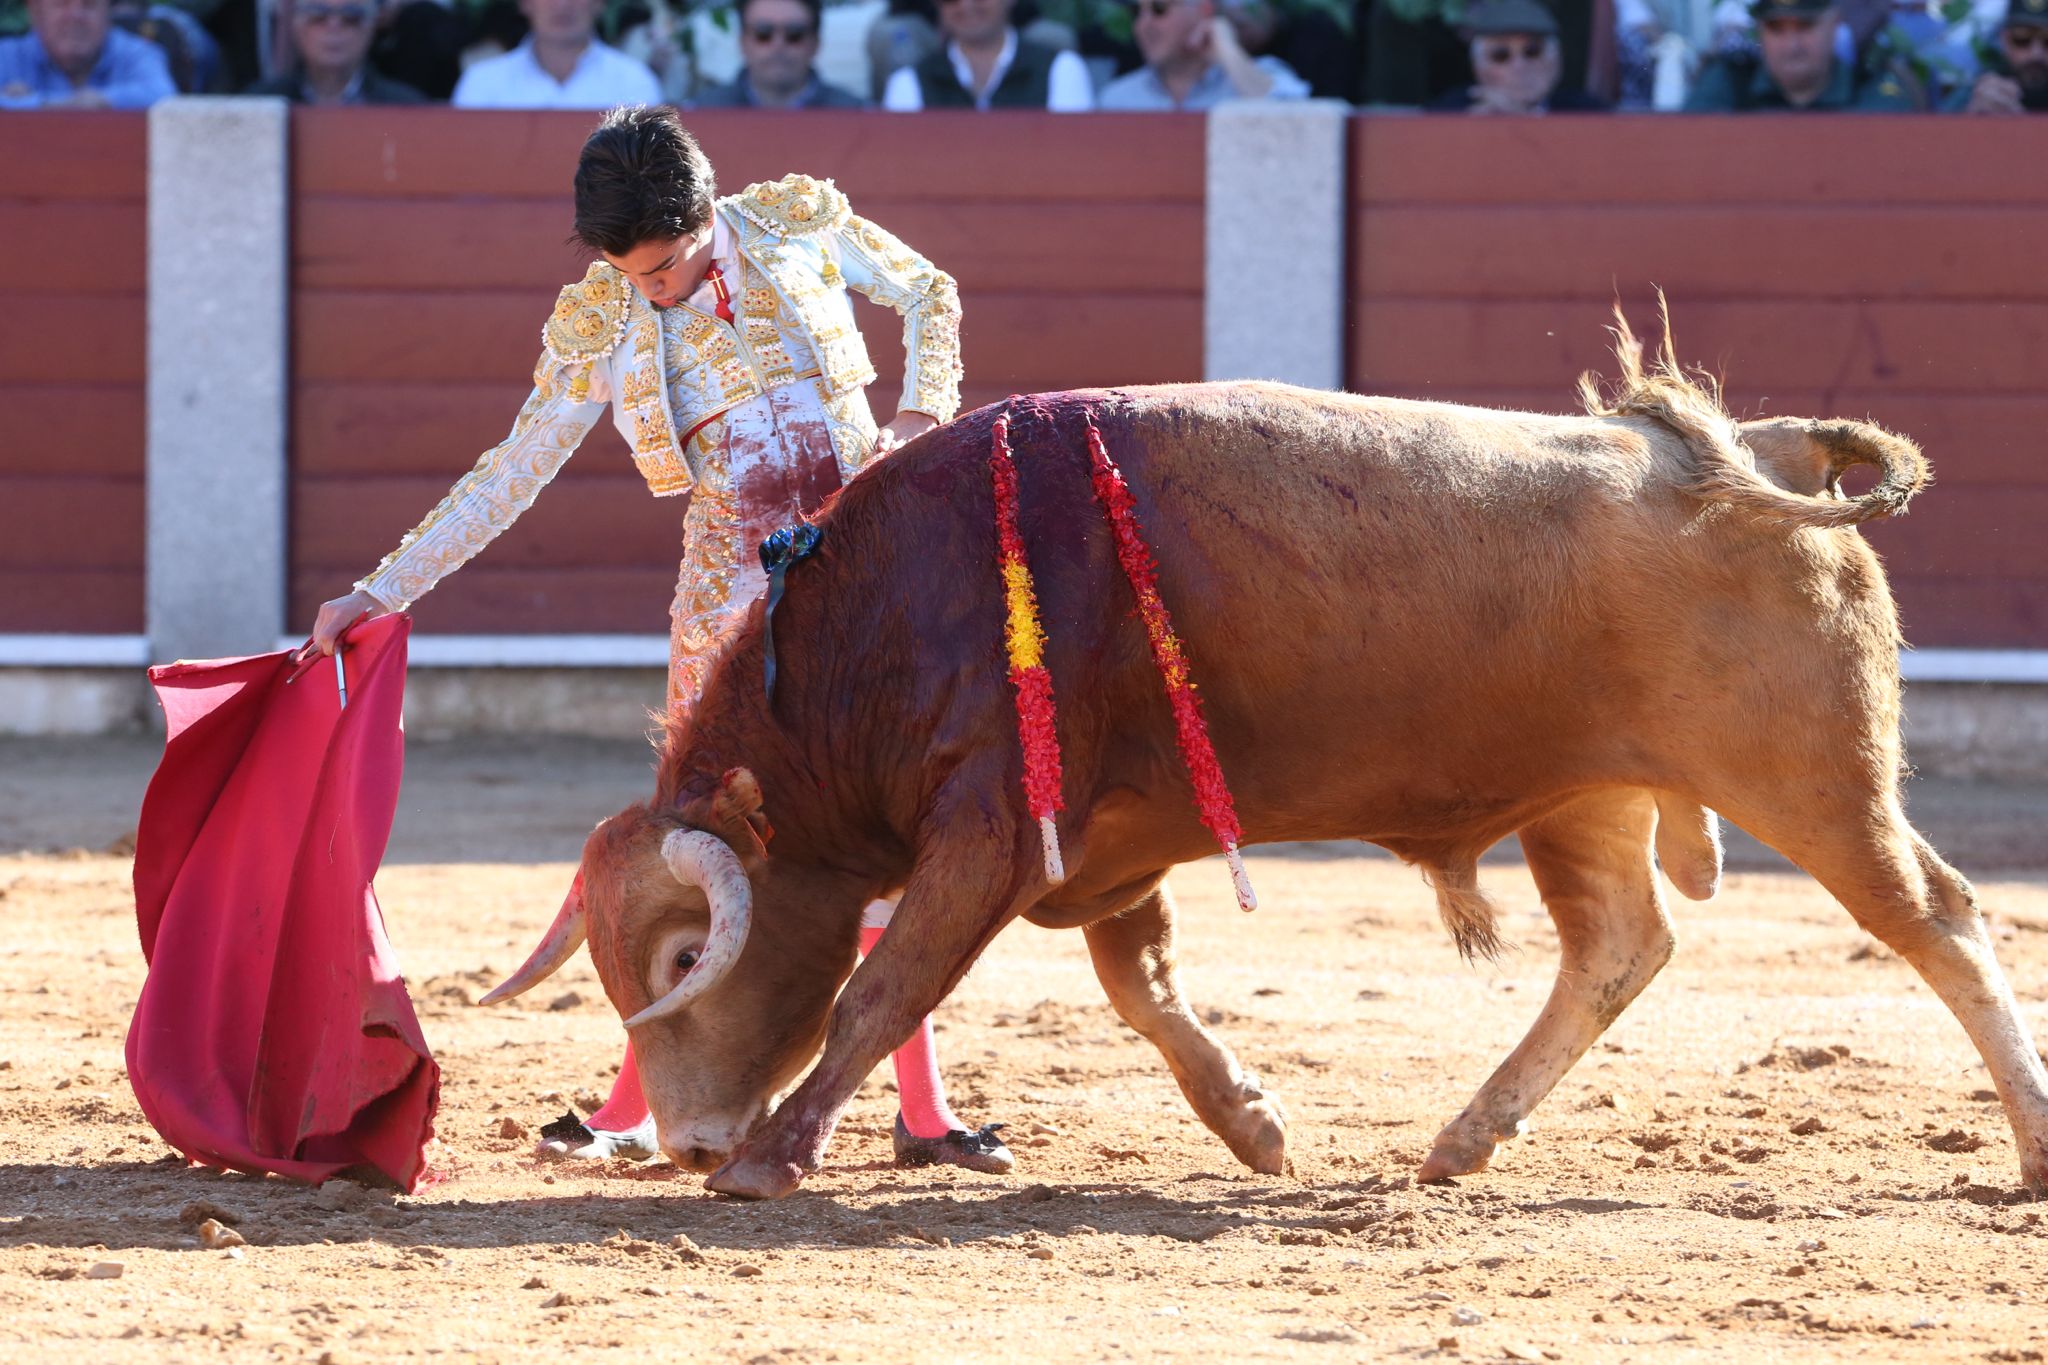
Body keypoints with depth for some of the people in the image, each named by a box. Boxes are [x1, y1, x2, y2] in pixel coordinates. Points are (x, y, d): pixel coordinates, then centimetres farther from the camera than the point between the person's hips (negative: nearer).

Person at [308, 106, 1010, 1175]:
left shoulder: (801, 222, -2)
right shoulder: (597, 325, -2)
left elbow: (930, 297, 13)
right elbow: (509, 477, 1)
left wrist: (923, 417, -4)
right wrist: (381, 592, -3)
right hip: (737, 588, 0)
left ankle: (924, 1112, 6)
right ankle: (636, 1112, 5)